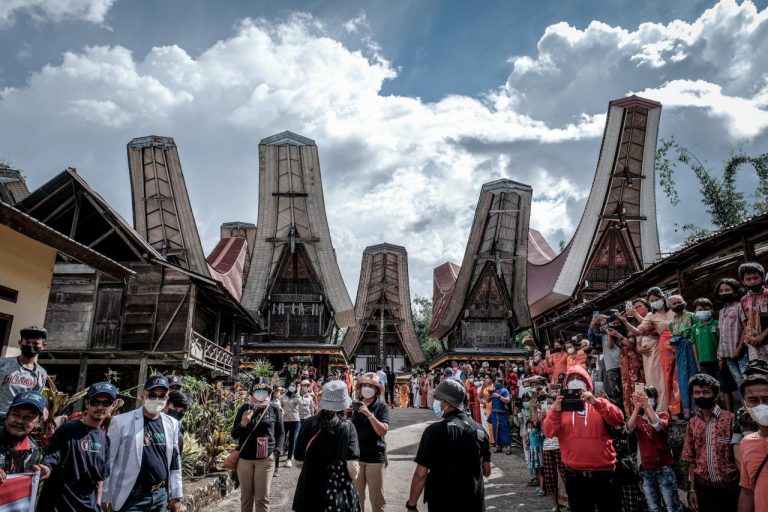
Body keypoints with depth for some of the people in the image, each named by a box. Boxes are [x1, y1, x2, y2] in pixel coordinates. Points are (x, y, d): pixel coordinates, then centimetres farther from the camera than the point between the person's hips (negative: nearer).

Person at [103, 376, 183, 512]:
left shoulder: (172, 424, 4)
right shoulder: (121, 421, -8)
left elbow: (175, 461, 9)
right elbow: (108, 461, -5)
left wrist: (176, 495, 9)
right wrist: (104, 497, -3)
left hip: (161, 495, 4)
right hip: (132, 497, -4)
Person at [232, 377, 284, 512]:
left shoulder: (274, 409, 1)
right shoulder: (244, 408, 4)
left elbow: (280, 432, 8)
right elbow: (234, 435, 6)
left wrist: (276, 451, -4)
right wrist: (243, 424, -13)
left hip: (265, 459, -2)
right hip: (244, 458, 2)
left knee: (262, 498, 1)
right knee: (246, 497, 12)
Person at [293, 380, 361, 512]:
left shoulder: (308, 424, -6)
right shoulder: (347, 427, -12)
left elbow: (298, 462, 2)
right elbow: (353, 468, -18)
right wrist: (352, 477, 3)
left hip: (309, 493, 2)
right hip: (339, 494, -2)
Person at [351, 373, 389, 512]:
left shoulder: (382, 407, -4)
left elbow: (383, 431, -17)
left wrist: (369, 414, -26)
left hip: (376, 457, -3)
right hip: (356, 456, 3)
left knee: (377, 498, 5)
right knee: (356, 496, 9)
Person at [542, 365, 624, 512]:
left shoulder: (599, 404, 7)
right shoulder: (560, 405, 5)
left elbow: (618, 420, -11)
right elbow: (549, 432, -8)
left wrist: (595, 402, -24)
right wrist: (556, 410, -25)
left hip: (604, 472, 0)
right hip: (574, 474, 0)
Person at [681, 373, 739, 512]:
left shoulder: (730, 419, -7)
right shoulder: (692, 424, 4)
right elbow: (691, 459, 7)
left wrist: (742, 485, -10)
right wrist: (692, 489, 4)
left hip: (729, 485, -3)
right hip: (703, 486, 3)